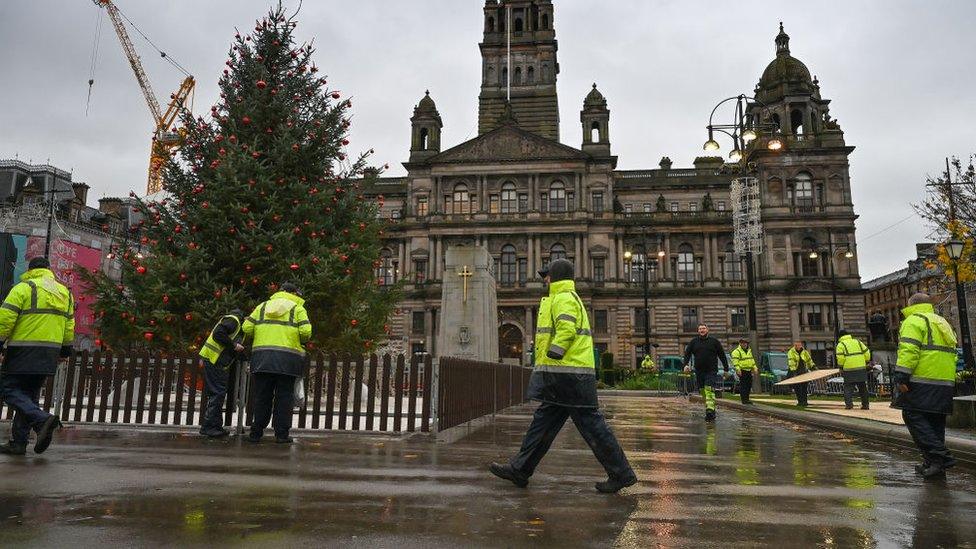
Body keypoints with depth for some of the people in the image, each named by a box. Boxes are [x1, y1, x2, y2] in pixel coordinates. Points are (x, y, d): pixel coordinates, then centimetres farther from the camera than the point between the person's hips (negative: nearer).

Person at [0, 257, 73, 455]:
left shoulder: (24, 288, -5)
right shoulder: (65, 292, 14)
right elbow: (69, 325, 18)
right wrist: (65, 350, 24)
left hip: (23, 353, -6)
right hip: (49, 356, 7)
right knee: (29, 395, 12)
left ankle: (42, 419, -21)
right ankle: (18, 442, 12)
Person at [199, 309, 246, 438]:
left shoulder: (240, 326, 20)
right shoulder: (233, 320, -10)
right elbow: (218, 334, -24)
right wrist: (233, 345, -17)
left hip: (220, 363, 10)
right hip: (213, 360, -10)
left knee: (218, 394, 13)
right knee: (217, 393, -9)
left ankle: (216, 427, 19)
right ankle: (208, 426, -5)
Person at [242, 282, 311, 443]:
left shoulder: (263, 306, 18)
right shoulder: (297, 308, 8)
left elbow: (247, 328, 9)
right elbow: (306, 332, -6)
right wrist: (301, 341, 14)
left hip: (262, 357, 3)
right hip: (287, 358, -3)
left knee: (262, 397, 9)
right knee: (284, 398, 4)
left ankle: (256, 433, 12)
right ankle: (281, 434, 5)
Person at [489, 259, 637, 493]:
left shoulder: (563, 299, -9)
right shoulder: (570, 298, 24)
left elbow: (566, 331, -24)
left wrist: (551, 358, -21)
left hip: (568, 374, -11)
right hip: (568, 375, 11)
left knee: (590, 423, -4)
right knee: (543, 421, 11)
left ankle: (621, 474, 4)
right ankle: (520, 469, 17)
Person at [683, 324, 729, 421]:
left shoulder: (714, 341, 6)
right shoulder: (693, 342, 10)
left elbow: (722, 355, 9)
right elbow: (687, 353, 8)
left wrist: (726, 369, 7)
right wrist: (686, 364, -9)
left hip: (711, 371, -3)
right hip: (699, 371, 3)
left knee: (709, 390, -16)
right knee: (703, 391, 7)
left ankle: (710, 411, -22)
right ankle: (712, 410, 19)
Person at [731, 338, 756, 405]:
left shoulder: (749, 351, 19)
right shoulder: (737, 351, -7)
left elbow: (752, 360, 27)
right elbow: (735, 361, -15)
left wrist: (754, 368, 21)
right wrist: (738, 369, -24)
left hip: (749, 371, 8)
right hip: (742, 371, -8)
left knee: (749, 385, 9)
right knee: (743, 385, -7)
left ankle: (746, 398, 17)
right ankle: (744, 399, -4)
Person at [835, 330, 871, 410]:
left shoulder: (841, 344, 0)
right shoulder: (857, 341, 14)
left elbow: (840, 358, -10)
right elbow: (867, 353, 10)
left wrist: (840, 368, 1)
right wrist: (867, 363, 19)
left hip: (849, 370, -4)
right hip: (861, 368, 4)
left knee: (848, 388, 2)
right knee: (863, 387, 15)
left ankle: (849, 404, -8)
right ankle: (865, 404, 18)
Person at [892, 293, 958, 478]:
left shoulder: (914, 320, -4)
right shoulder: (942, 322, 24)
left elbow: (909, 350, -17)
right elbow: (952, 353, 24)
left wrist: (901, 376, -18)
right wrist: (950, 382, 26)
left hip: (922, 381, -9)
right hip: (945, 383, 9)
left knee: (913, 417, -7)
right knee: (935, 422, 12)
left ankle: (940, 456, -17)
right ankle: (933, 463, 15)